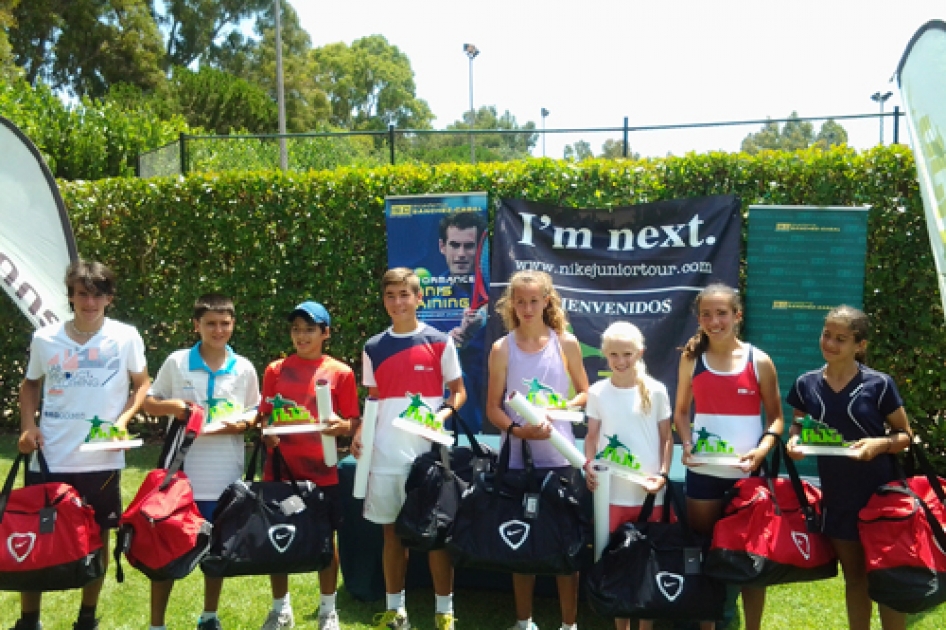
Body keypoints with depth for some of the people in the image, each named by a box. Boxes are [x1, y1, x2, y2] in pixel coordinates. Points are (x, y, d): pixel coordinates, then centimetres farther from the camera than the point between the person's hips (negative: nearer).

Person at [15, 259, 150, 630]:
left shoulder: (126, 337, -3)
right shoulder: (44, 339, 1)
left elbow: (142, 384, 6)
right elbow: (30, 384, 16)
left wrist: (123, 419, -10)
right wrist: (27, 425, 1)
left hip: (102, 459, -1)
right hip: (49, 458, 1)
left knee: (98, 536, 10)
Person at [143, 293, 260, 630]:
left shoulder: (244, 369, 1)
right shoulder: (177, 362, -3)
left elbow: (256, 412, 9)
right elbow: (149, 403, 6)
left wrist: (241, 424, -12)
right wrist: (171, 405, -14)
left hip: (224, 476, 2)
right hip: (180, 474, -1)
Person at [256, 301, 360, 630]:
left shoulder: (340, 373, -1)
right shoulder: (275, 370, 5)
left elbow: (352, 423, 1)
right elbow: (264, 417, 9)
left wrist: (340, 426, -21)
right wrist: (268, 433, -12)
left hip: (321, 472, -1)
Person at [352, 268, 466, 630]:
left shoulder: (440, 342, -2)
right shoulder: (373, 348, 7)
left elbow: (459, 392, 3)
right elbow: (372, 401, 12)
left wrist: (443, 414, -16)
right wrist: (359, 432, -5)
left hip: (428, 452, -3)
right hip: (385, 454, 3)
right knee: (392, 532, 11)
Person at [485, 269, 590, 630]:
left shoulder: (566, 343, 0)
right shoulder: (502, 348, -1)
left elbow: (585, 394, 7)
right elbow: (492, 408, -1)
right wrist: (519, 430, -19)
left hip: (559, 456, 0)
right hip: (517, 456, 1)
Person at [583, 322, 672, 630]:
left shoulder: (656, 390, -2)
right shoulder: (597, 392, 2)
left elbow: (667, 438, 3)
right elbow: (592, 437, 7)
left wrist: (663, 474, -9)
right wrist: (590, 469, -9)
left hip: (649, 493, -1)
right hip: (611, 492, 1)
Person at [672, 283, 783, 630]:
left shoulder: (759, 361, -4)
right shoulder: (691, 358, 1)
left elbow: (775, 417, 1)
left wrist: (762, 449, -16)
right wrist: (686, 444, -9)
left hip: (747, 472, -1)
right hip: (702, 471, 2)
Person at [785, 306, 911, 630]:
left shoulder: (879, 384, -10)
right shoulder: (806, 384, -1)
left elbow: (905, 435, -3)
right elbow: (797, 425, 11)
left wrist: (880, 444, -23)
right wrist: (794, 440, -11)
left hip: (880, 494, -3)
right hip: (836, 497, 3)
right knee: (854, 576, 19)